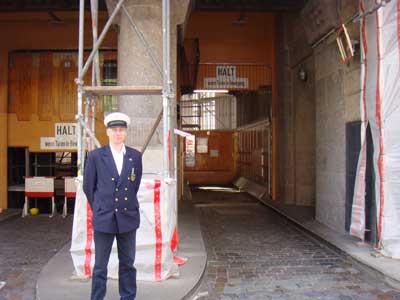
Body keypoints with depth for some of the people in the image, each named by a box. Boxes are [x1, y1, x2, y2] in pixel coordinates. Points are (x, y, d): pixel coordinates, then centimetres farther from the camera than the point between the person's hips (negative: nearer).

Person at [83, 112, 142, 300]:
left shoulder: (135, 156, 4)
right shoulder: (96, 156, -2)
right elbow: (88, 186, 5)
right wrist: (99, 208, 9)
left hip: (128, 218, 2)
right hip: (104, 219, -2)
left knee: (127, 264, 13)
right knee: (100, 266, 6)